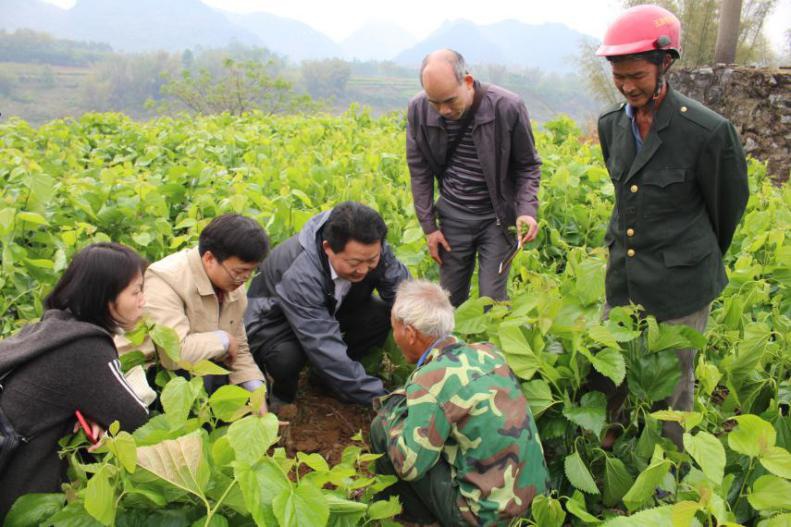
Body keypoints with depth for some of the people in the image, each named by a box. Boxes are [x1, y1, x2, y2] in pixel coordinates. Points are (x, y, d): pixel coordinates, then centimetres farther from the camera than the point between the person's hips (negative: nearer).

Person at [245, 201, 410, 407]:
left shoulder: (370, 248, -25)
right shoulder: (299, 275, -41)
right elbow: (325, 348, -42)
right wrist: (380, 399, -40)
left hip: (331, 310, 6)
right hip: (275, 320, -5)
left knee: (385, 314, -20)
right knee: (286, 358, -38)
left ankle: (325, 376, 3)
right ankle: (282, 397, 0)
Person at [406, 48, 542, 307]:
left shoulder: (507, 107, -19)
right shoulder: (418, 109, -11)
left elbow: (528, 166, -5)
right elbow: (419, 170, 1)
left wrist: (526, 209, -21)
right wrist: (428, 225, 0)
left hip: (497, 218, -2)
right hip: (453, 217, 3)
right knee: (449, 300, 11)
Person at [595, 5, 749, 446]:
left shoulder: (708, 131, -19)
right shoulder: (612, 125, 0)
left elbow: (728, 205, -3)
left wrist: (700, 263, 11)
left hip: (679, 285, -6)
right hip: (622, 277, 6)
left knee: (674, 384, 10)